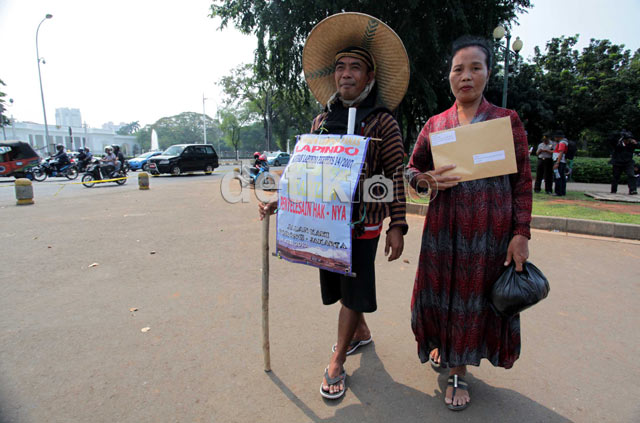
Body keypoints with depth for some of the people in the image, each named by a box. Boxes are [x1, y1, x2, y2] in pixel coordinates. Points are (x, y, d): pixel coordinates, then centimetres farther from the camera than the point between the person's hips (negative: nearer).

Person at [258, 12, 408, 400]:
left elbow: (395, 176, -8)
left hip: (363, 223, -5)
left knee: (353, 292, 4)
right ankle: (361, 333, 44)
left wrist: (397, 226, -13)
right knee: (339, 286, 17)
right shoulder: (322, 121, 8)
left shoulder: (382, 122, -6)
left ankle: (337, 363, 20)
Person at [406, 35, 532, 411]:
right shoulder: (435, 124, 7)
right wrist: (428, 181, -13)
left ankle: (459, 370, 28)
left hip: (491, 228, -1)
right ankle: (441, 343, 41)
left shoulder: (508, 120, 3)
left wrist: (521, 234, -7)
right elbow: (412, 169, 11)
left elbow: (523, 183, 1)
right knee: (441, 291, 10)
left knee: (476, 296, 7)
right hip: (444, 225, 2)